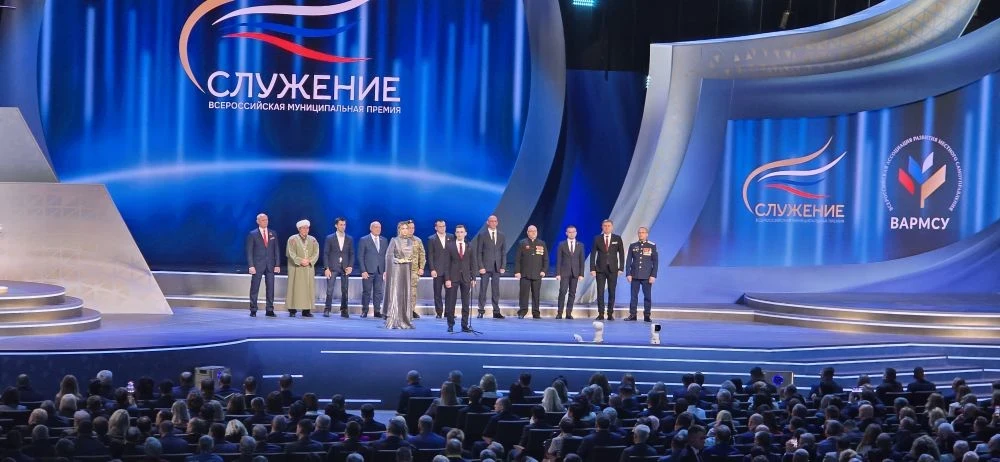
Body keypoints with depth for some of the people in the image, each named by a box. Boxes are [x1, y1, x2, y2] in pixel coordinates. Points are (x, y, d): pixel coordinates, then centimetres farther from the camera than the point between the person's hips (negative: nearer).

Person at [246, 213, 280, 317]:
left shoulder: (273, 234, 10)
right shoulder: (252, 234, 0)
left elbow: (276, 250, 9)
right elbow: (249, 252, -2)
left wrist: (277, 264, 1)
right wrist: (251, 266, -11)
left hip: (270, 265, 3)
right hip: (257, 265, -3)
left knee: (270, 288, 2)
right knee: (254, 288, -1)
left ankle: (269, 310, 7)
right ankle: (253, 310, 5)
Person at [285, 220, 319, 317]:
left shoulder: (313, 240, 13)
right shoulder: (292, 239, 3)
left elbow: (316, 253, 4)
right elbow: (291, 253, -6)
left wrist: (309, 261, -14)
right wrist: (300, 261, -18)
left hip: (309, 268, 3)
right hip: (296, 268, -3)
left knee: (308, 288, 0)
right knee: (295, 288, -4)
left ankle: (306, 310, 1)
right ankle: (292, 310, -2)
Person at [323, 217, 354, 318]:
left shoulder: (350, 239, 10)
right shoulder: (330, 238, 3)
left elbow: (352, 254, 10)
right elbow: (325, 254, 1)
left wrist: (350, 266, -4)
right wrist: (326, 268, -7)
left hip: (345, 268, 2)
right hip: (333, 268, -2)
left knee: (345, 290, 1)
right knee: (330, 290, -6)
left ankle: (344, 310, 6)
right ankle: (327, 310, -2)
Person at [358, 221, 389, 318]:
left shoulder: (384, 240, 12)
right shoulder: (364, 240, 1)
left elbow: (386, 256, 12)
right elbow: (360, 257, -2)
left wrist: (386, 270, 4)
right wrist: (363, 271, -10)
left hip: (380, 271, 3)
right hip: (368, 271, -3)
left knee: (378, 292, 3)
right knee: (366, 292, 0)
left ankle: (377, 311, 7)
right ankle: (364, 311, 8)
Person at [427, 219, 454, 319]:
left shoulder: (451, 238, 9)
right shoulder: (431, 239, 4)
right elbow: (430, 255, 0)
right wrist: (432, 269, -8)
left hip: (449, 269, 1)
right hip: (437, 270, -1)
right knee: (437, 293, 1)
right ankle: (439, 312, 6)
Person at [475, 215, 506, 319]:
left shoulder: (501, 236, 10)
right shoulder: (482, 235, 1)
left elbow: (503, 252, 10)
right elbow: (478, 252, -2)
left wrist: (503, 266, 1)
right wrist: (481, 267, -9)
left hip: (497, 267, 3)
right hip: (485, 267, -3)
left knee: (496, 290, 4)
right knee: (483, 290, 0)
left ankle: (496, 312, 6)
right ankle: (481, 311, 5)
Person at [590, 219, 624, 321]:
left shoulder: (617, 239, 4)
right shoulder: (597, 238, 4)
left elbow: (621, 254, 5)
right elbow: (593, 254, 4)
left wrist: (620, 268, -2)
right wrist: (592, 268, -4)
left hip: (613, 269, 0)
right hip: (600, 269, 0)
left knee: (612, 292, 1)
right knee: (600, 292, -2)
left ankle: (610, 314, 6)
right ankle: (601, 314, 1)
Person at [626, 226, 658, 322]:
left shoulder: (652, 246, 3)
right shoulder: (633, 246, 8)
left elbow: (655, 262, 1)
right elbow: (628, 261, 8)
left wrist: (653, 275, -6)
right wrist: (628, 274, -1)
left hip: (647, 276, -2)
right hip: (635, 276, 2)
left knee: (647, 296, 0)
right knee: (634, 296, 2)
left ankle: (647, 316, 5)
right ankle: (632, 315, 6)